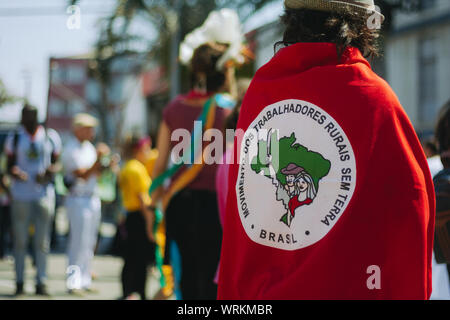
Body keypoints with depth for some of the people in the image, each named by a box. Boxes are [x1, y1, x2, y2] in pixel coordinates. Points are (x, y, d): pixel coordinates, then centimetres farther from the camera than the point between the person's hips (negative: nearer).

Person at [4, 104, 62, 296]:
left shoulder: (51, 137, 8)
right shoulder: (14, 138, 7)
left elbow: (56, 163, 12)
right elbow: (10, 165, 7)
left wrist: (50, 171, -10)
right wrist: (15, 172, -16)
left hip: (44, 194, 0)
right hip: (21, 195, 0)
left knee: (42, 241, 0)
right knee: (20, 240, 0)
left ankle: (41, 282, 3)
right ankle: (19, 282, 4)